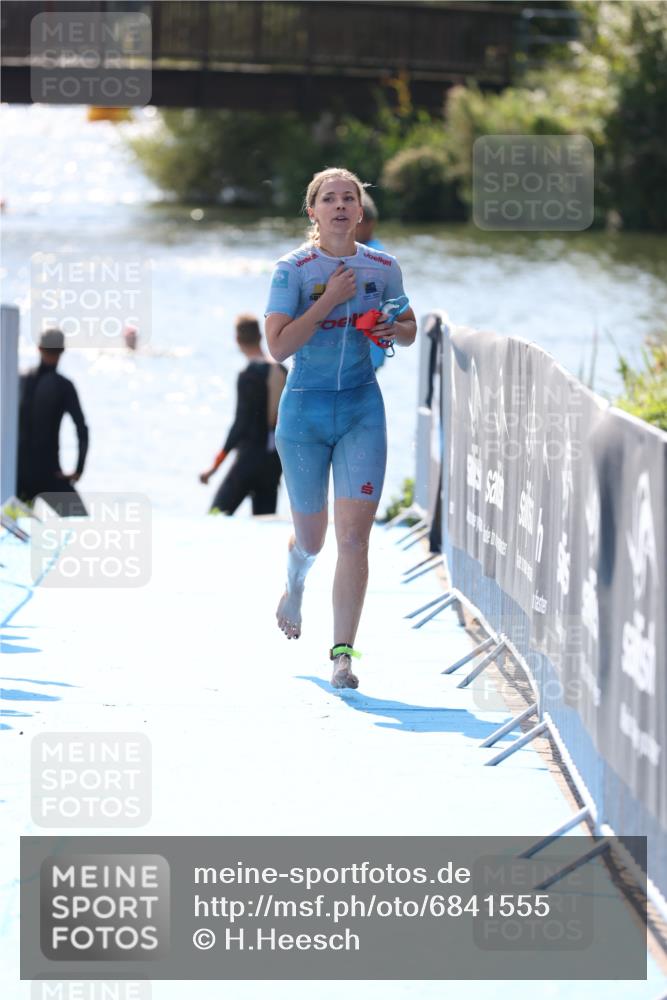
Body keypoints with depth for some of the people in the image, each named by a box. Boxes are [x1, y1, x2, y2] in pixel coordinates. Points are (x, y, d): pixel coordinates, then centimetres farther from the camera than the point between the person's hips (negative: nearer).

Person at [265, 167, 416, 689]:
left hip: (362, 410, 1)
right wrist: (329, 300, -19)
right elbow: (278, 345, -15)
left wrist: (394, 330, -7)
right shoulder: (293, 269, -6)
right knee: (310, 536, 12)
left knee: (353, 536, -11)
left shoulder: (383, 268, 2)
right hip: (304, 410, -1)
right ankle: (295, 585, 49)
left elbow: (410, 330, 15)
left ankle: (343, 654, -7)